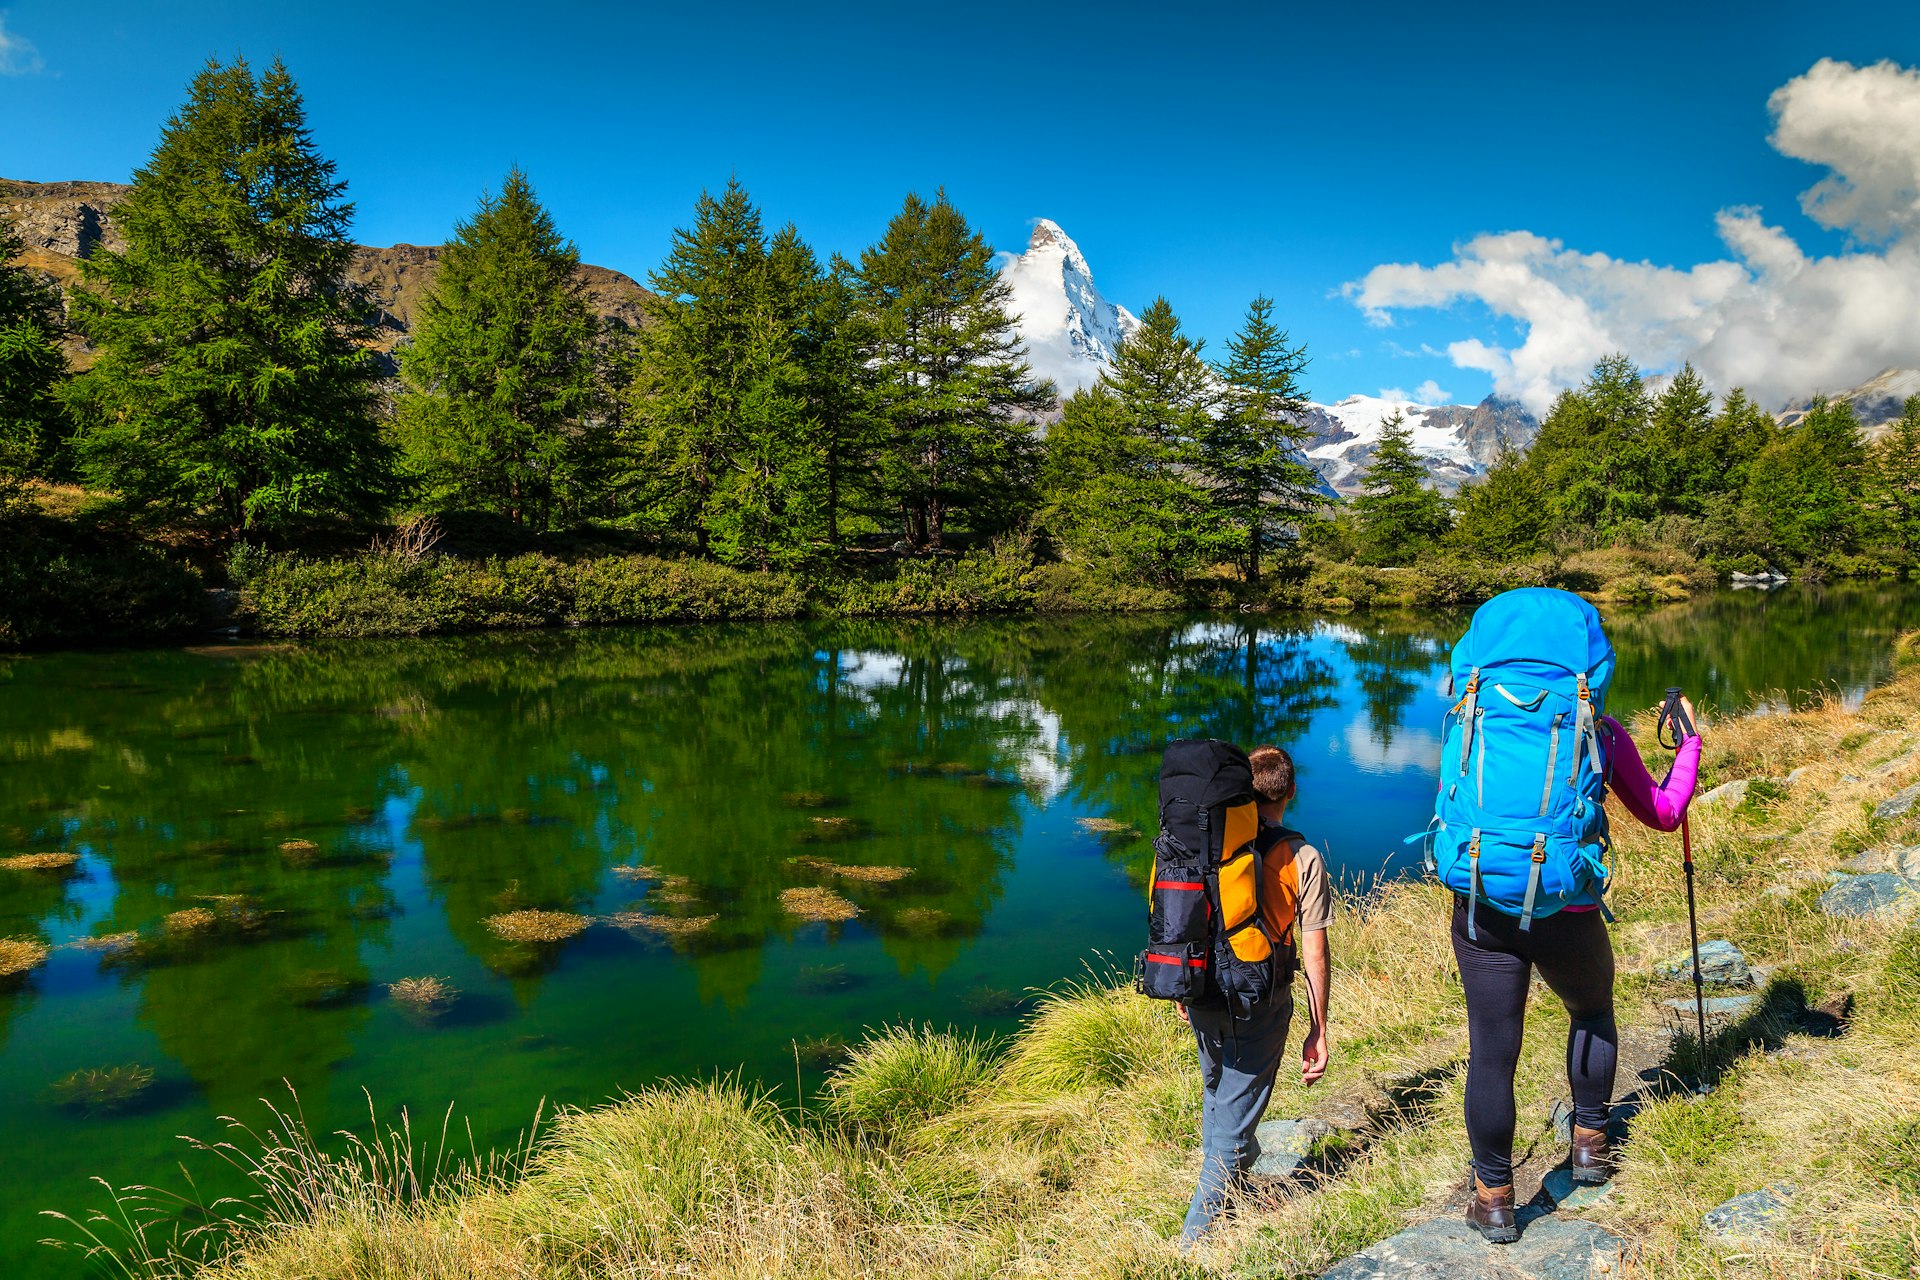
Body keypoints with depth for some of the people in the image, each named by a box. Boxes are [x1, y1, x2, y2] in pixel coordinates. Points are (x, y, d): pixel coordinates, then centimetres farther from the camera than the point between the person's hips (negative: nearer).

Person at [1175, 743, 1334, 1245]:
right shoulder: (1303, 858, -10)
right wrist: (1318, 1031, 0)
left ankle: (1229, 1187, 46)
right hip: (1259, 1002, -3)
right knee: (1235, 1117, 8)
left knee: (1216, 1094, 27)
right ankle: (1199, 1235, 12)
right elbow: (1314, 953, -9)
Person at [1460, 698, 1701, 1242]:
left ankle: (1494, 1201, 15)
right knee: (1592, 1012, 31)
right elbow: (1662, 814, 11)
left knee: (1492, 1053, 7)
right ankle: (1589, 1145, 39)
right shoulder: (1600, 730, 0)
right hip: (1567, 914, 0)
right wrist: (1689, 739, 21)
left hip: (1483, 910, 0)